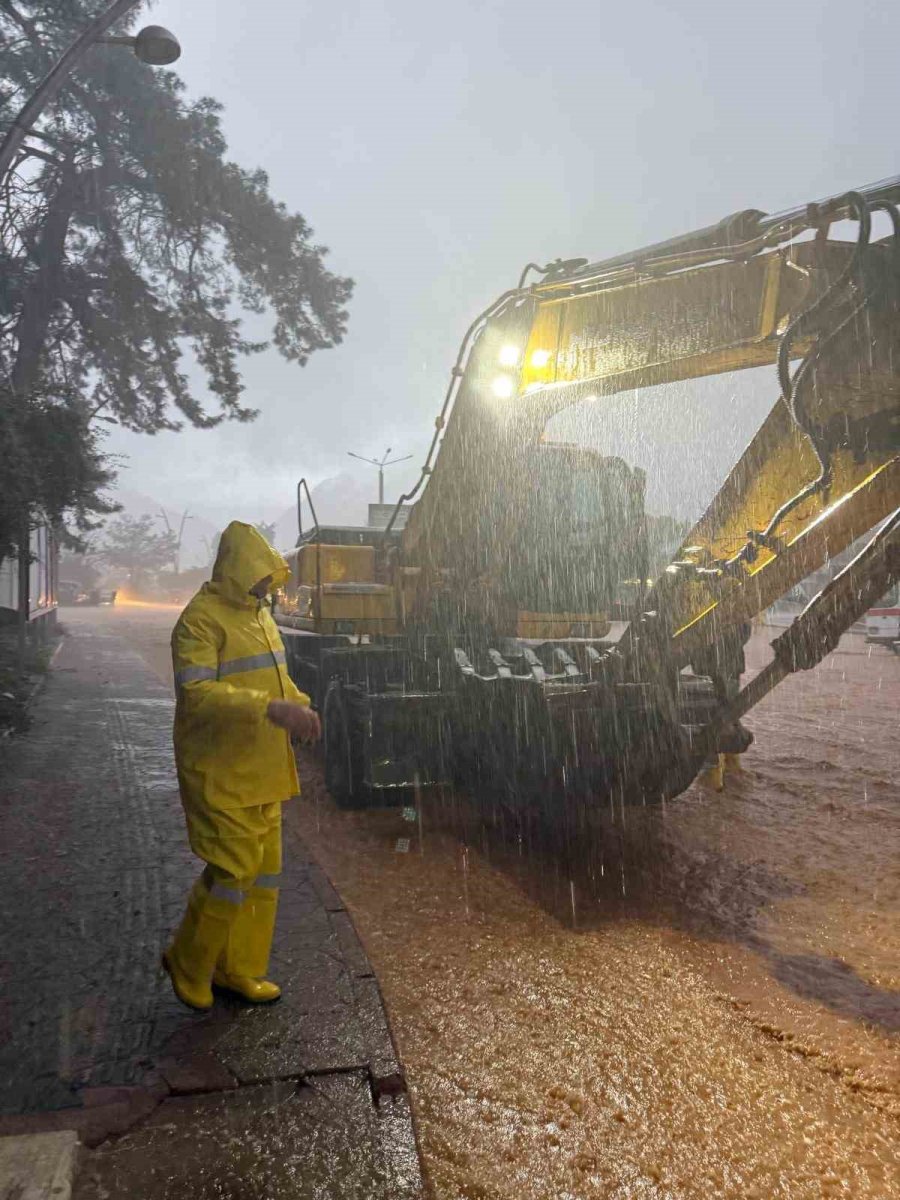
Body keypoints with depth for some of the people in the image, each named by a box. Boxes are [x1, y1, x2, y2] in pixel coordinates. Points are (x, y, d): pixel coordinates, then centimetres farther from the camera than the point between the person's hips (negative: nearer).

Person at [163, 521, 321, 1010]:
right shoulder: (202, 619, -16)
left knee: (264, 870, 14)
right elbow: (195, 692, -29)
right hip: (221, 773, -9)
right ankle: (188, 964, 22)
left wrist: (299, 704, 6)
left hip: (262, 771, 9)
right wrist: (269, 708, -37)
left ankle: (238, 968, 31)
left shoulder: (259, 613, 12)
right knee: (234, 869, -4)